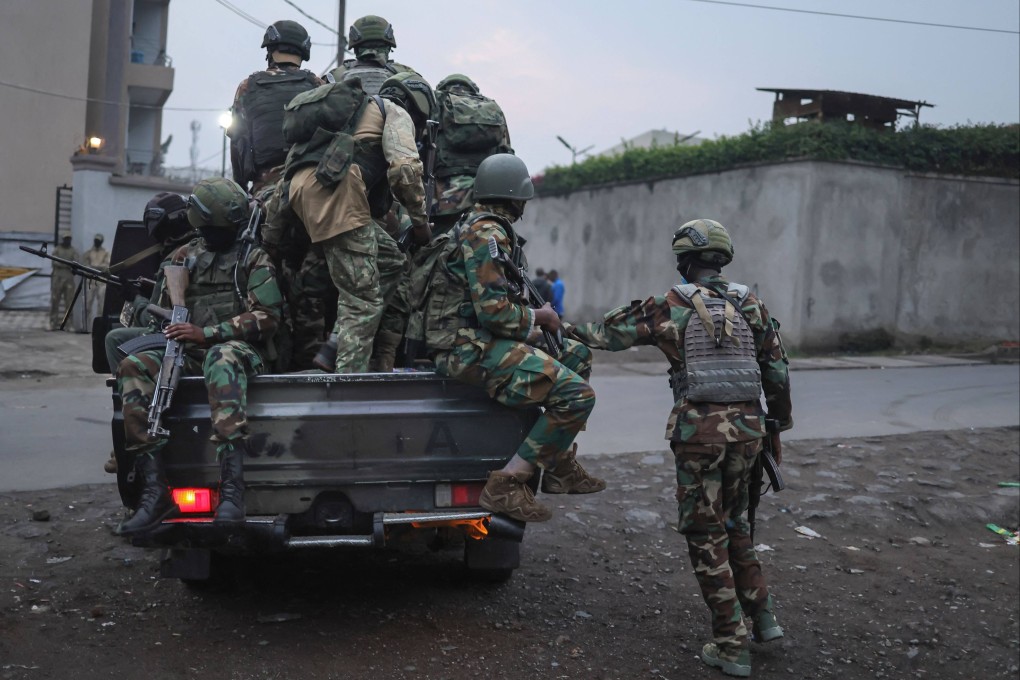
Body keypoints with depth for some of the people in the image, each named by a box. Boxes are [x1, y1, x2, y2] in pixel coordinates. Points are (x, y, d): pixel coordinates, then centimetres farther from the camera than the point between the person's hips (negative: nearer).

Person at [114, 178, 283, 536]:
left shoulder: (254, 257, 5)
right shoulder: (187, 255, 19)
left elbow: (267, 316, -6)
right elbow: (165, 309, 24)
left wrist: (207, 333, -14)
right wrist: (172, 275, 2)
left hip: (238, 348, -4)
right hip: (189, 351, 5)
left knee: (222, 359, -41)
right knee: (133, 367, -25)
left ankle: (232, 490, -52)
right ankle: (155, 490, -30)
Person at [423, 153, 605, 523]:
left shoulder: (478, 226, 19)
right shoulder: (488, 233, -14)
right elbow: (494, 312, -22)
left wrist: (535, 315, 14)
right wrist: (537, 317, -5)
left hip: (478, 339, 11)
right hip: (470, 349, -11)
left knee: (577, 356, 20)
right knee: (577, 394, -20)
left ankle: (561, 467, 18)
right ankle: (506, 484, -17)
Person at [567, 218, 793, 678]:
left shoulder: (670, 306, -2)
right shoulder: (749, 305, 8)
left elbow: (611, 332, 8)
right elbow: (777, 370, 9)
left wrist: (570, 329, 26)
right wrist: (778, 425, 20)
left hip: (699, 428, -4)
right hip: (747, 425, 4)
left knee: (705, 535, 6)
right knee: (733, 524, 23)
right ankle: (763, 617, 21)